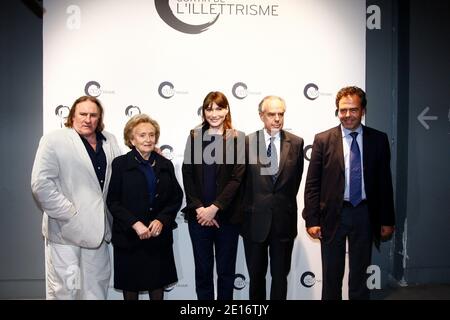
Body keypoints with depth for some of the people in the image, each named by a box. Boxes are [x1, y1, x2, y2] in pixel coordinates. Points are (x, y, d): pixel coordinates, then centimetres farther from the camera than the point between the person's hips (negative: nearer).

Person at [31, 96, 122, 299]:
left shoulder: (109, 141, 9)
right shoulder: (54, 140, -8)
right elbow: (41, 184, -14)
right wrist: (69, 214, -16)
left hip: (97, 227, 6)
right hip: (66, 228, -5)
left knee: (97, 286, 18)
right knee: (65, 289, 5)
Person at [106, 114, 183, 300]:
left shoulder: (165, 165, 5)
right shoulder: (120, 164, -4)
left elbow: (176, 198, 4)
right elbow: (112, 201, -6)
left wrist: (162, 220, -11)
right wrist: (135, 223, -17)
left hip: (159, 236, 3)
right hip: (129, 236, -2)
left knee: (158, 284, 13)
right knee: (131, 284, 12)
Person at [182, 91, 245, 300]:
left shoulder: (237, 138, -1)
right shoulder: (195, 136, 5)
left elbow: (237, 178, -7)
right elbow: (187, 175, 1)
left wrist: (214, 208, -13)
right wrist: (199, 208, -9)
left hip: (227, 215, -1)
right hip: (198, 215, 2)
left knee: (226, 269, 10)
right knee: (203, 269, 10)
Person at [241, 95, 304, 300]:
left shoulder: (296, 143, 0)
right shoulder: (247, 142, -4)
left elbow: (296, 178, 7)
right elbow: (240, 179, 1)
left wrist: (285, 203, 8)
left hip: (284, 220, 0)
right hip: (255, 219, 0)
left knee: (280, 275, 13)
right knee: (256, 275, 16)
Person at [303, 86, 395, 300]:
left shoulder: (378, 140, 2)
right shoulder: (323, 140, -3)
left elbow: (385, 182, 5)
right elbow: (312, 184, -4)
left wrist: (387, 220, 4)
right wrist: (312, 220, -8)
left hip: (365, 214, 1)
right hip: (333, 215, -1)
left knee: (360, 273, 14)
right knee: (331, 275, 12)